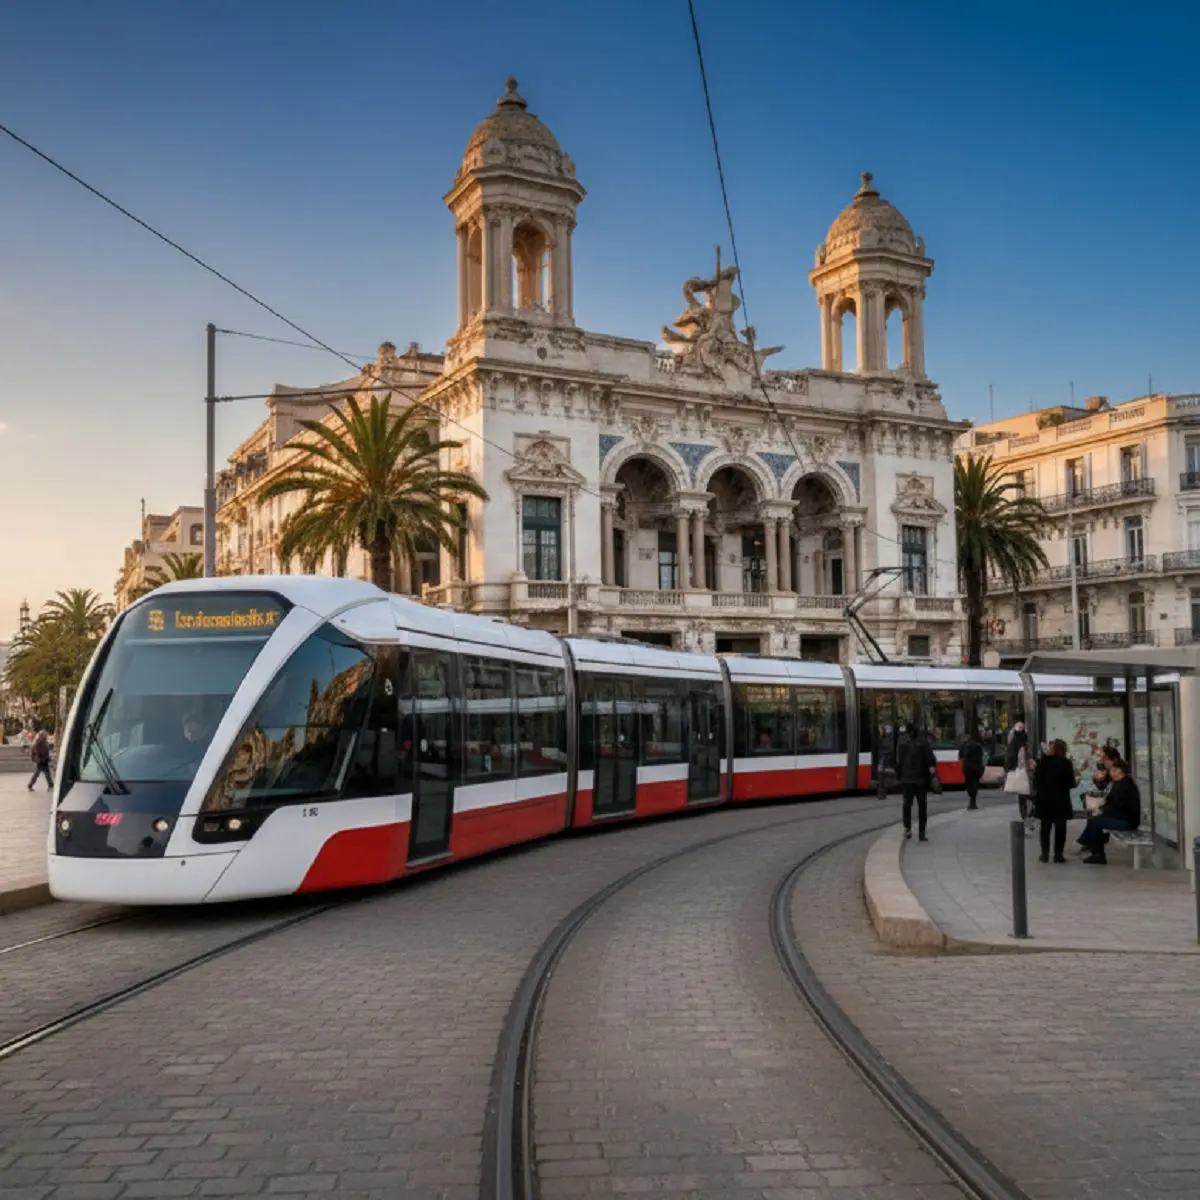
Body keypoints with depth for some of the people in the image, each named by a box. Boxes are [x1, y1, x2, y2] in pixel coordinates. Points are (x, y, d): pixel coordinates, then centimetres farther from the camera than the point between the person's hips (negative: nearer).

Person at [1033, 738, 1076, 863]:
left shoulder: (1042, 760, -4)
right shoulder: (1066, 763, -9)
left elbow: (1036, 779, -4)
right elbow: (1071, 784, -9)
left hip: (1044, 798, 2)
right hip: (1061, 800, -2)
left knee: (1045, 827, 10)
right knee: (1060, 828, 6)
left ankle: (1045, 854, 8)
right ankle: (1058, 854, 4)